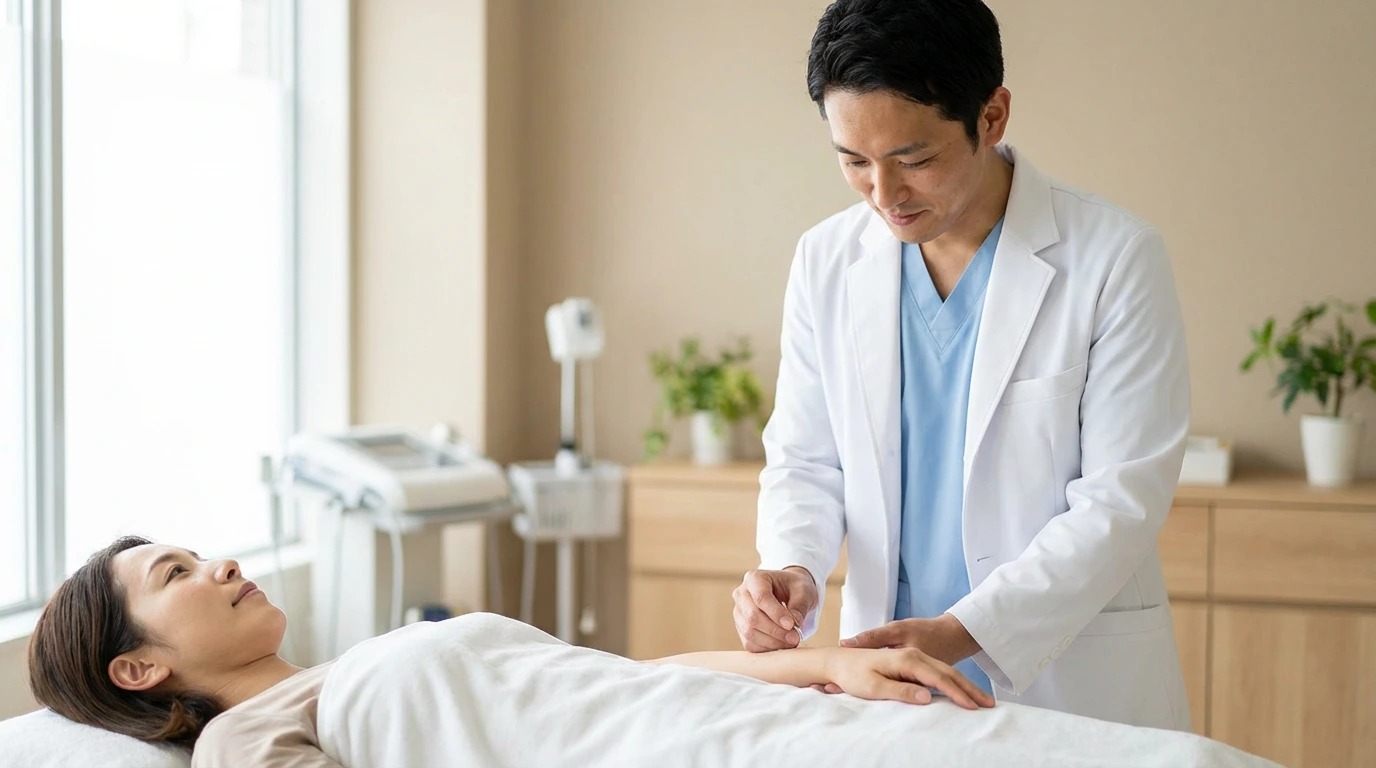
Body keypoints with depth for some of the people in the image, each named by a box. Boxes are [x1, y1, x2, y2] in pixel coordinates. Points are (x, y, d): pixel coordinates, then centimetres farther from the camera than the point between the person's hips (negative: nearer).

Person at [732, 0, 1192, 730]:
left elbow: (1121, 501, -14)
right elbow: (804, 458, 8)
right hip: (887, 672, 3)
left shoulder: (1115, 258, -12)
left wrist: (961, 632, -23)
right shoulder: (826, 260, 1)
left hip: (1071, 683, -3)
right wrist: (793, 567, -13)